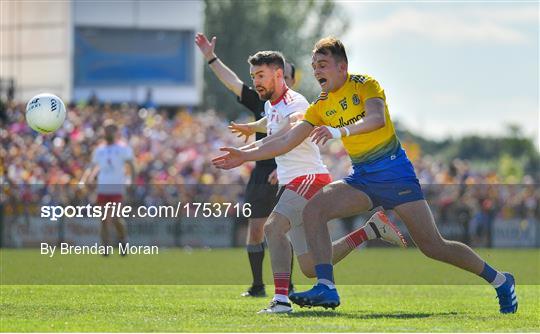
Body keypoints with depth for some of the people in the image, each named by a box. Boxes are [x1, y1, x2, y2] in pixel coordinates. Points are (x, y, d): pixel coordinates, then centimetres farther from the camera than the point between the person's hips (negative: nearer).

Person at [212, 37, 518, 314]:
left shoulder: (364, 85, -7)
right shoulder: (321, 106, 10)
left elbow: (377, 118, -26)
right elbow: (287, 142, 10)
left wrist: (341, 131, -41)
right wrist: (245, 155, 2)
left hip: (394, 171, -6)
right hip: (362, 179, 6)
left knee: (433, 246, -8)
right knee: (314, 210, -18)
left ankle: (500, 280, 10)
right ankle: (326, 288, -24)